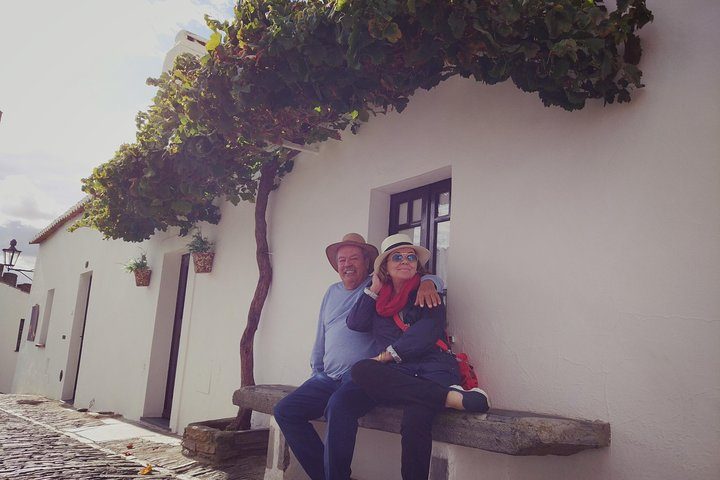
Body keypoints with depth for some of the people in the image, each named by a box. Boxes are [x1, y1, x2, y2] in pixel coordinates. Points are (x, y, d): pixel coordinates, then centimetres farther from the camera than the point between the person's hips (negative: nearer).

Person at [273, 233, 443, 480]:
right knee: (284, 411, -8)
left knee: (339, 406, -36)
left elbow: (429, 277, -1)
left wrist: (427, 283, -24)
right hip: (327, 377, 7)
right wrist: (316, 371, 24)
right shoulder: (332, 292, 21)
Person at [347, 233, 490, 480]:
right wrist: (374, 289, 10)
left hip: (432, 369, -4)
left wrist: (387, 355, -9)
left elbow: (426, 331, -5)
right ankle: (453, 397, -34)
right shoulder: (379, 297, 22)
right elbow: (355, 324, 8)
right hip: (398, 374, 4)